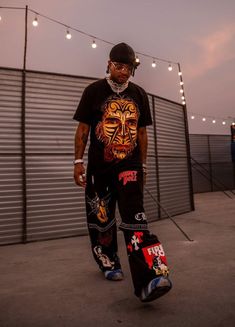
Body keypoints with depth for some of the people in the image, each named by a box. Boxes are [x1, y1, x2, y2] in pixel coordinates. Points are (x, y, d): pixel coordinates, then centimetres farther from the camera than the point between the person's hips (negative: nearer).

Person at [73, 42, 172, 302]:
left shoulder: (139, 94, 10)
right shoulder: (94, 91, 1)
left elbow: (141, 132, 13)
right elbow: (83, 128, 1)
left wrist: (142, 165, 13)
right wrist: (78, 161, -4)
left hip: (129, 165, 1)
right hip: (99, 167, -1)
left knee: (134, 215, -14)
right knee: (101, 219, 8)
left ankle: (148, 280, -16)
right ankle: (109, 263, 31)